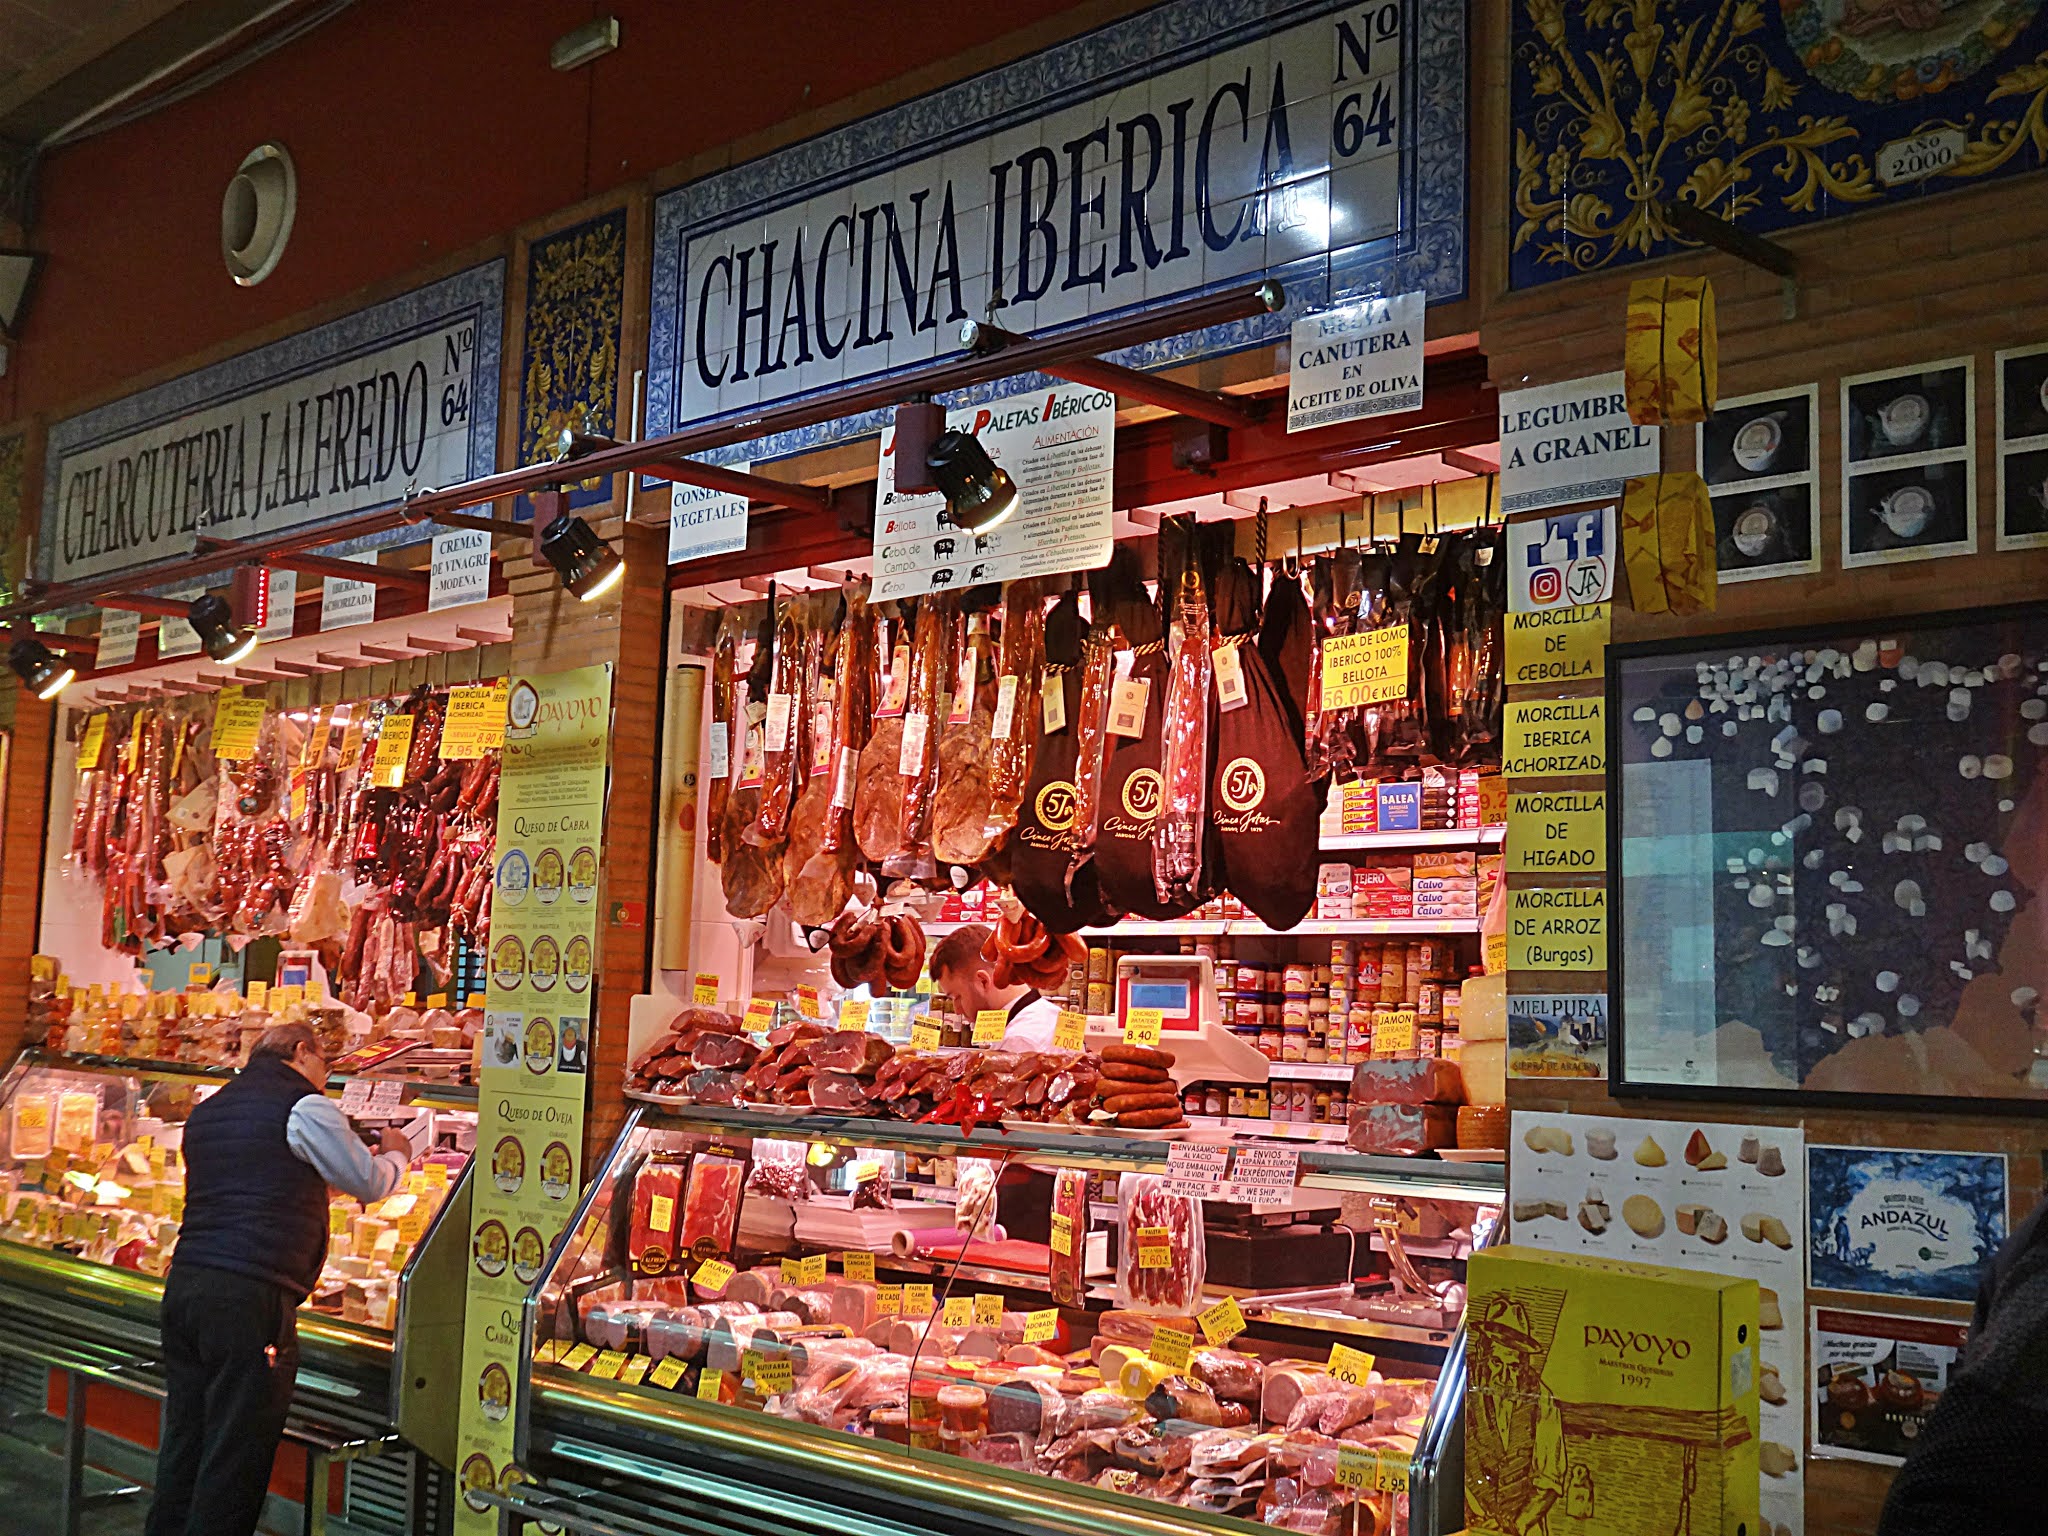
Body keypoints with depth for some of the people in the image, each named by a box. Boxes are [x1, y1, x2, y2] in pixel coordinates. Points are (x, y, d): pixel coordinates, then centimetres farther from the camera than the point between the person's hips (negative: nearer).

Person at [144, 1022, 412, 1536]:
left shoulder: (205, 1112, 20)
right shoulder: (307, 1108, -4)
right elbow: (372, 1185, 6)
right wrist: (395, 1154, 28)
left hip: (183, 1285, 8)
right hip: (251, 1299, -8)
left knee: (182, 1450, 14)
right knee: (234, 1462, -2)